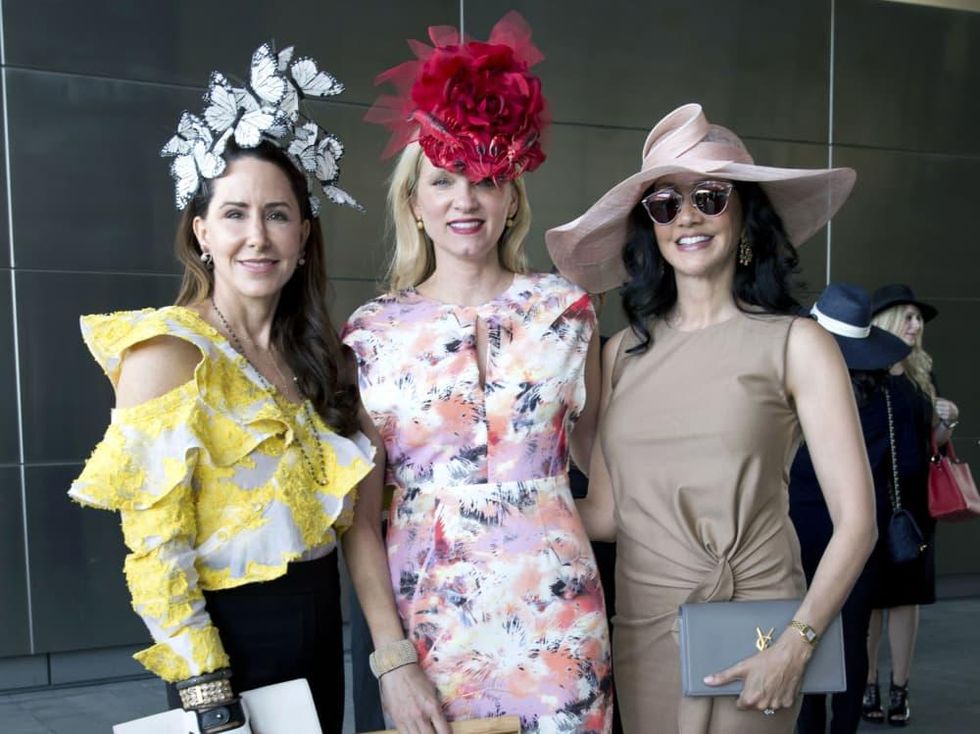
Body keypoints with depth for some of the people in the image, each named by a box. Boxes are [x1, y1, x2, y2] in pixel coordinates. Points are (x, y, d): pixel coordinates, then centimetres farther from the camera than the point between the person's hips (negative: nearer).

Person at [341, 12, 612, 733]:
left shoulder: (565, 309, -1)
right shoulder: (371, 332, -3)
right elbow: (360, 516, -3)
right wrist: (391, 659, -8)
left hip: (556, 615, 1)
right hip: (427, 616, 0)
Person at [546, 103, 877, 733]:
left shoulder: (796, 344, -5)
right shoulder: (625, 351, 6)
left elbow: (855, 522, -8)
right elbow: (606, 511, 5)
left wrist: (798, 643, -17)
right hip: (642, 627, 4)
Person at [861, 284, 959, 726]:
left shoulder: (921, 377, 12)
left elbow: (930, 442, 18)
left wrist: (946, 422, 0)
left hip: (913, 500, 5)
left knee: (907, 594, 7)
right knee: (868, 594, 1)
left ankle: (900, 689, 15)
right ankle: (867, 687, 11)